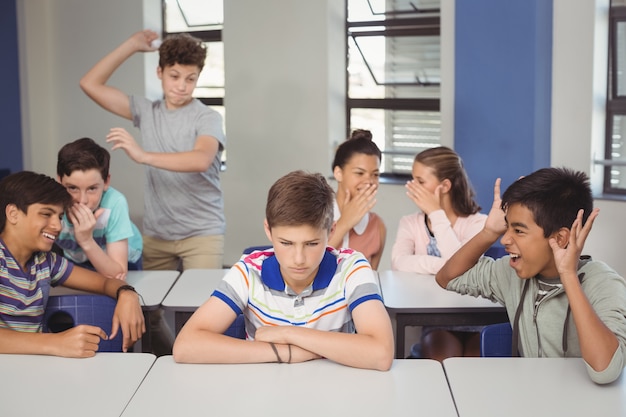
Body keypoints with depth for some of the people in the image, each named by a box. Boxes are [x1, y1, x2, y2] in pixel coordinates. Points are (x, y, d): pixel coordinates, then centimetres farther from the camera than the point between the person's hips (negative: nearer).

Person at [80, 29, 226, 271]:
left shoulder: (206, 118, -8)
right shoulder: (146, 111, 6)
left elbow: (201, 160, -28)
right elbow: (90, 84, 5)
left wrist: (143, 156, -36)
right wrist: (132, 45, 2)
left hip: (201, 233, -4)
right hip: (155, 234, 4)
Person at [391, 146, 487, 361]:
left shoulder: (477, 222, -5)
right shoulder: (410, 223, 1)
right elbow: (399, 263, -19)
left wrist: (437, 214, -18)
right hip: (435, 321, 1)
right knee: (442, 364, -27)